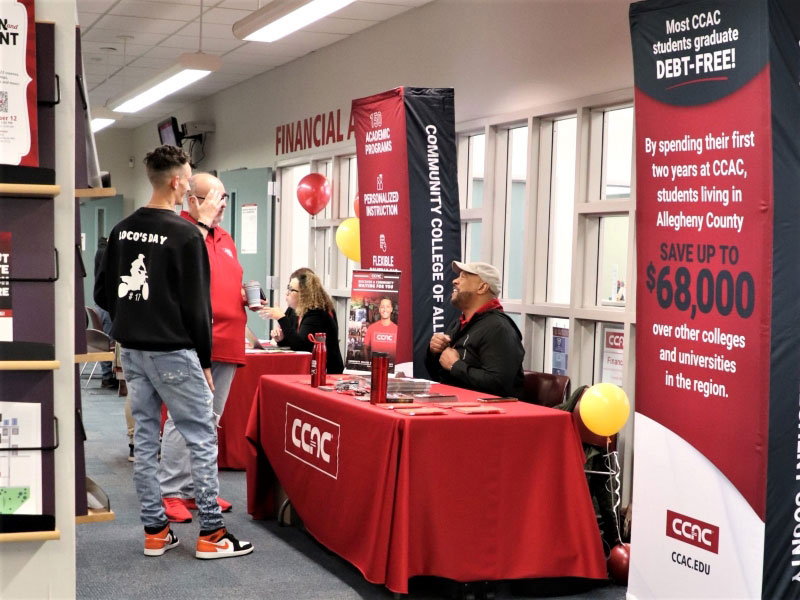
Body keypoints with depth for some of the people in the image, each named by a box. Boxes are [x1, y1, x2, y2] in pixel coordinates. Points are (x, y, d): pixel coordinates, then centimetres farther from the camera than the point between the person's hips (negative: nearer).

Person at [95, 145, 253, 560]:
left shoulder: (122, 230, 8)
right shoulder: (185, 235, -13)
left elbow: (102, 293, 11)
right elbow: (196, 305, -12)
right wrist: (205, 360, -3)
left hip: (131, 350, 7)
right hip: (172, 351, -7)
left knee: (145, 439, 11)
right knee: (202, 439, 0)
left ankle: (155, 531, 16)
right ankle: (210, 533, 3)